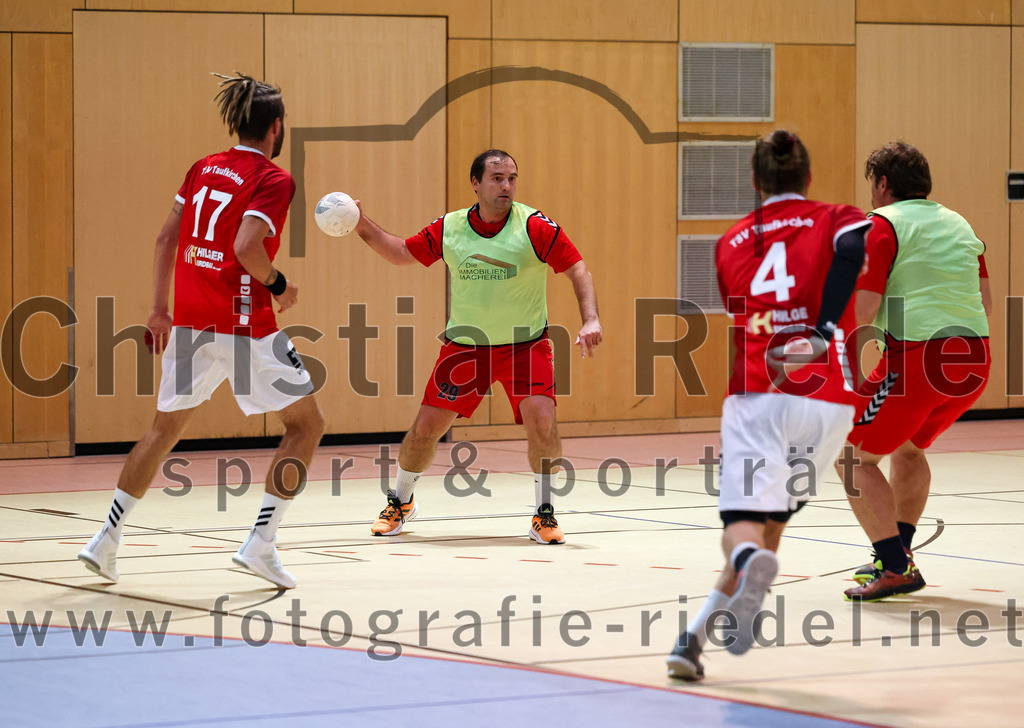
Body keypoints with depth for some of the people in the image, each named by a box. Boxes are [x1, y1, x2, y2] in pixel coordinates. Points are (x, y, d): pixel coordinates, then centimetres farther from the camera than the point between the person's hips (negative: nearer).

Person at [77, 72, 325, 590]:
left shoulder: (203, 169, 10)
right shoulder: (273, 179, -10)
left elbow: (166, 238, 12)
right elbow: (247, 246, -23)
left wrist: (160, 309, 17)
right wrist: (278, 285, -6)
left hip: (189, 321, 7)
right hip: (244, 323, -7)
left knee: (165, 429, 20)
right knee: (306, 424, 6)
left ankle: (106, 539, 18)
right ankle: (260, 543, -3)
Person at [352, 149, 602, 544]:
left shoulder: (534, 226, -12)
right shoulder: (448, 229, -3)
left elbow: (578, 269, -13)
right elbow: (401, 252, 11)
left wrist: (590, 320, -26)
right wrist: (362, 225, -2)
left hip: (525, 345, -2)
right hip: (464, 344, 2)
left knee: (542, 420, -23)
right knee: (426, 426, 1)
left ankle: (545, 514, -4)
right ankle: (400, 502, 29)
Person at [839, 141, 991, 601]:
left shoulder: (882, 225, -3)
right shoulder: (958, 224, 18)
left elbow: (862, 310, -12)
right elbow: (985, 302, 20)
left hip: (917, 360, -8)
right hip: (975, 357, 8)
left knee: (853, 456, 4)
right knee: (908, 447, 30)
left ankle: (895, 568, -7)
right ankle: (897, 556, 30)